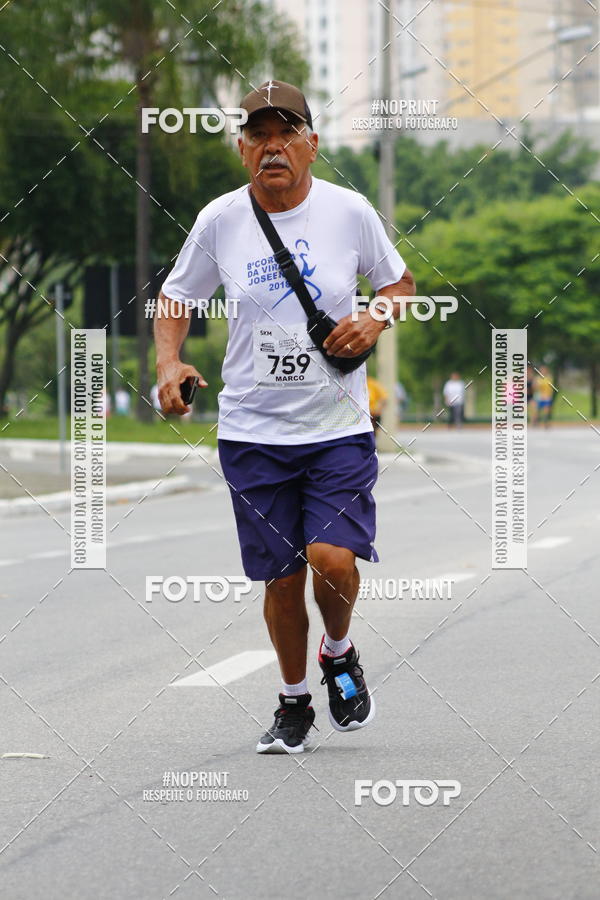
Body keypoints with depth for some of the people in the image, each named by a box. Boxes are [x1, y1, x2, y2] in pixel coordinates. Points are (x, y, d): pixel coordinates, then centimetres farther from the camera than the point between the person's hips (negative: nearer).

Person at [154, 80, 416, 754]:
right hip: (252, 432, 1)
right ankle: (294, 701, 28)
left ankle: (339, 653, 16)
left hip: (338, 426, -1)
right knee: (282, 578, 4)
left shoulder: (349, 211, -4)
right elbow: (176, 298, 11)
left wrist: (375, 321, -9)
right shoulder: (219, 220, -2)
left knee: (333, 558, -17)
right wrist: (168, 363, -6)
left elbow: (399, 282, 12)